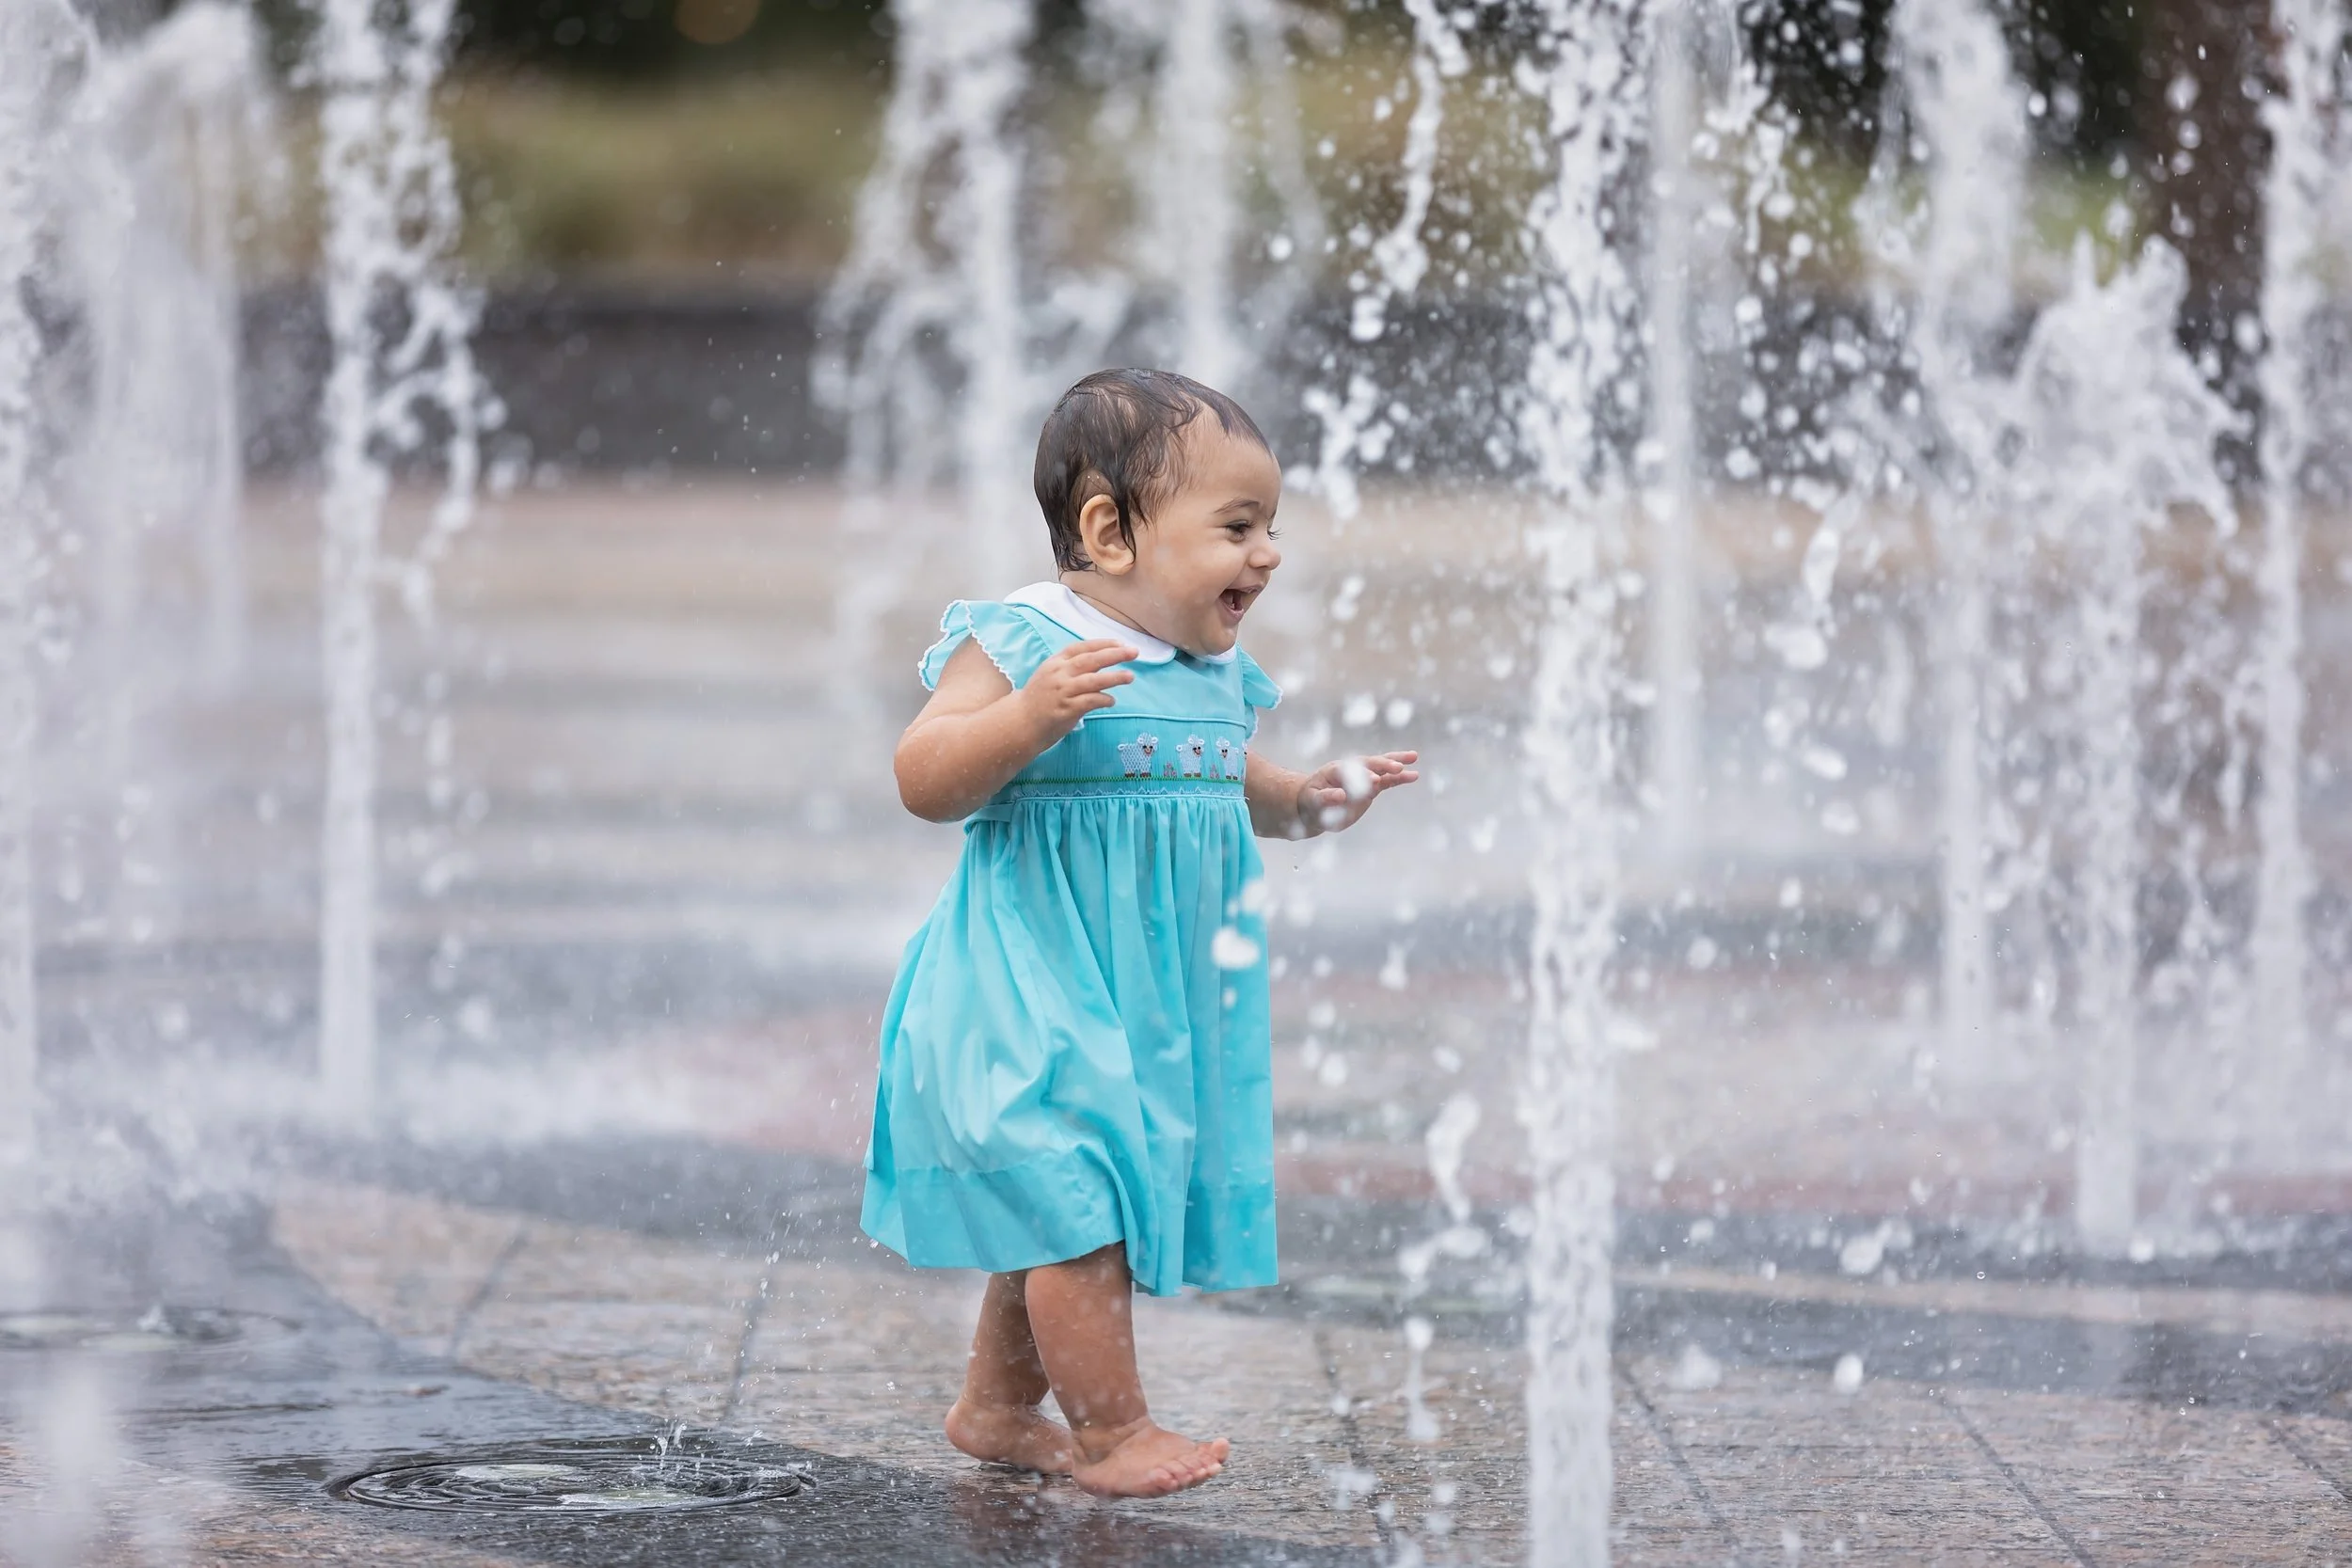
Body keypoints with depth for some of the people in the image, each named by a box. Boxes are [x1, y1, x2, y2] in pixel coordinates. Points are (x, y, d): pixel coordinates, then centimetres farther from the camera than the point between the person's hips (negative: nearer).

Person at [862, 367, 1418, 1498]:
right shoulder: (1018, 643, -16)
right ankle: (1111, 1428, 3)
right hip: (1033, 992, -8)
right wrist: (1030, 715, -37)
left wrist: (1301, 801, 7)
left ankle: (996, 1406, 31)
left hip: (1158, 1001, 8)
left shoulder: (1217, 675, 9)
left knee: (1056, 1216, 17)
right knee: (1080, 1201, -9)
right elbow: (926, 781, -23)